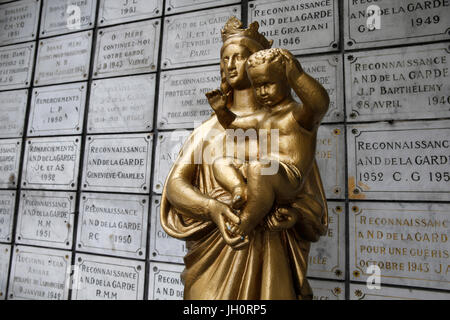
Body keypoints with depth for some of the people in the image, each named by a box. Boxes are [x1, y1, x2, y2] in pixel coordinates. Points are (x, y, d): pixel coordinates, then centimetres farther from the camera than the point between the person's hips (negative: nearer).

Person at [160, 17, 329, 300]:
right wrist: (212, 208, -24)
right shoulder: (209, 129, 9)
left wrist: (293, 213, -20)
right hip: (214, 251, 2)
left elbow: (310, 199, 3)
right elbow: (176, 183, -4)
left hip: (268, 252, -1)